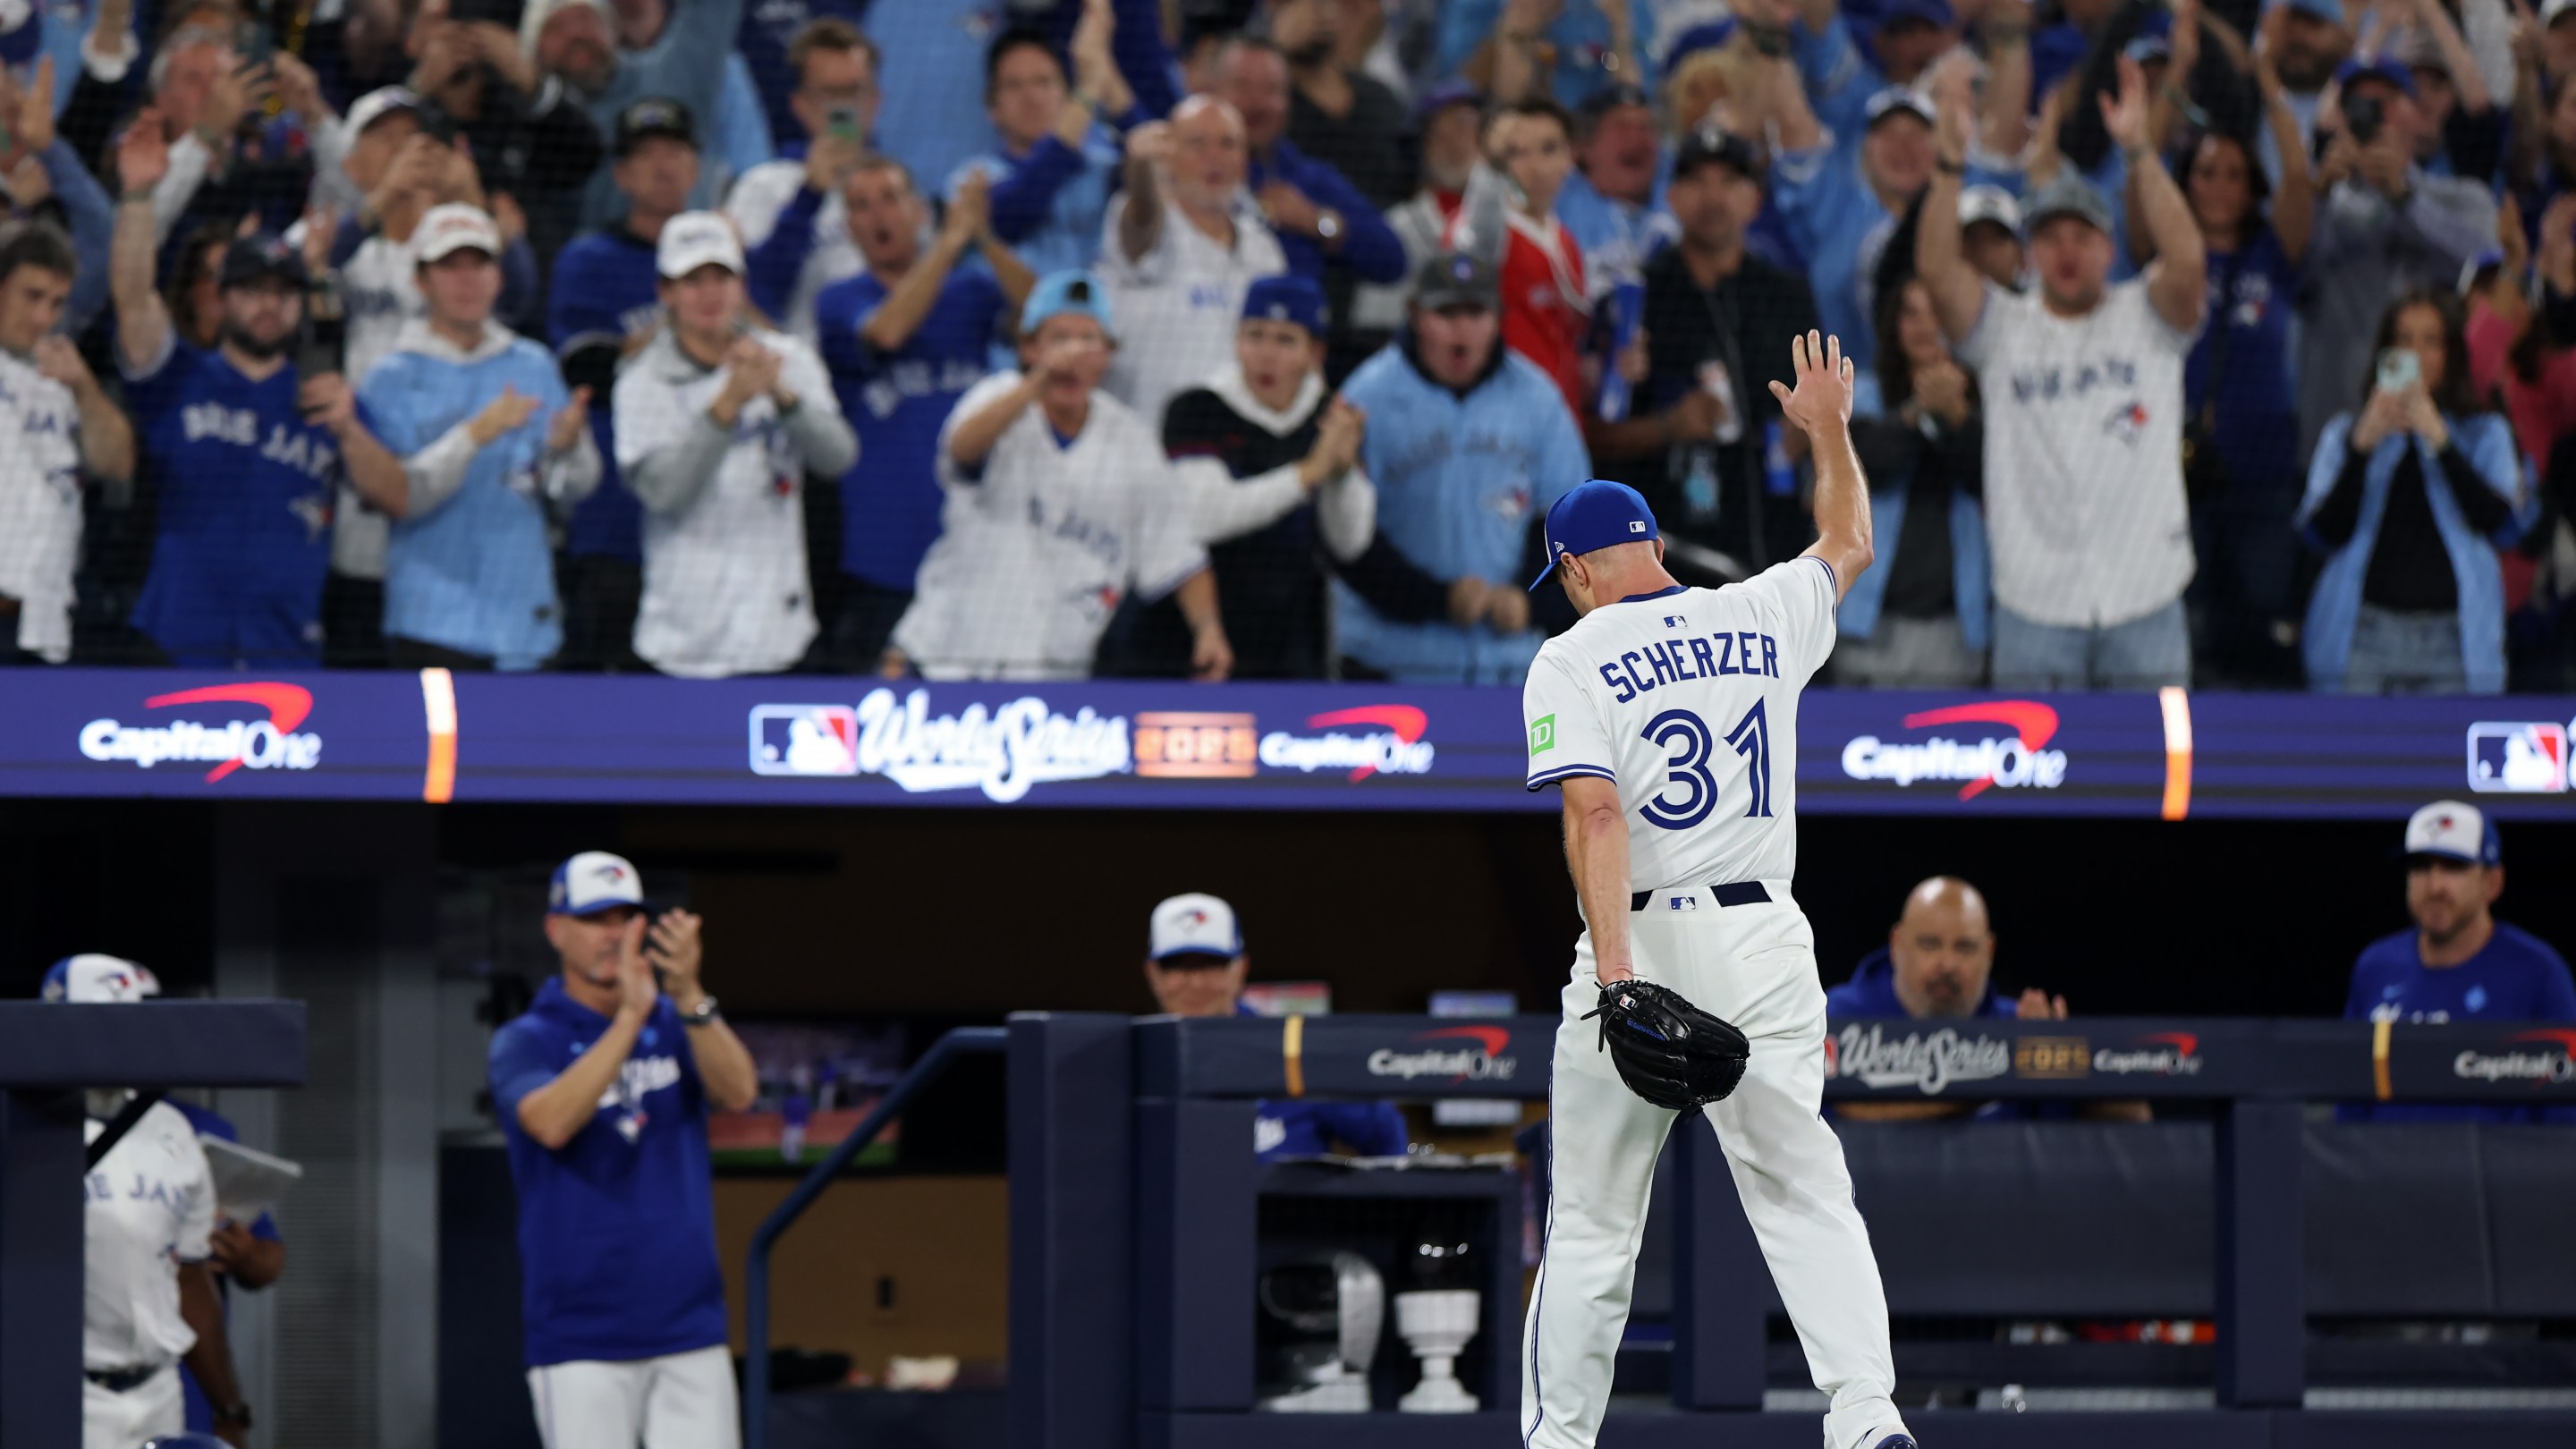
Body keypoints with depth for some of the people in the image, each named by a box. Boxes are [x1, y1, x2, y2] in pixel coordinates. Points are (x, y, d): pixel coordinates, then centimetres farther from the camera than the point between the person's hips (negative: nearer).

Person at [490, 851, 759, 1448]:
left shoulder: (675, 1025, 10)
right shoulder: (526, 1041, 0)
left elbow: (737, 1091, -10)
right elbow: (552, 1121, -22)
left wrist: (689, 995, -27)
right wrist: (629, 1017, -31)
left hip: (690, 1326, 3)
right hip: (581, 1341, -3)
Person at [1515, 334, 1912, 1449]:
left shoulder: (1573, 659, -3)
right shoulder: (1762, 619, 10)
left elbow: (1597, 815, -16)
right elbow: (1848, 545, 31)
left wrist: (1616, 972, -23)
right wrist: (1830, 432, 43)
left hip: (1642, 940, -3)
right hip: (1766, 940, 3)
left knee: (1589, 1223, 6)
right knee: (1806, 1197, -1)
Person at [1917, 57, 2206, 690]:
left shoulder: (2147, 317, 5)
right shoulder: (2003, 326, 7)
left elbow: (2187, 258, -14)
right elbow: (1935, 268, -8)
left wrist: (2137, 150, -22)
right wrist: (1951, 163, -20)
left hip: (2145, 602, 0)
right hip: (2035, 606, 0)